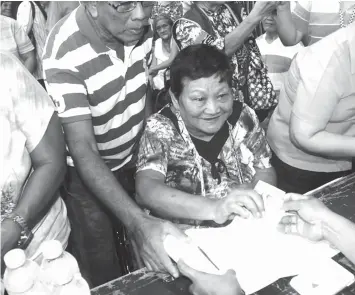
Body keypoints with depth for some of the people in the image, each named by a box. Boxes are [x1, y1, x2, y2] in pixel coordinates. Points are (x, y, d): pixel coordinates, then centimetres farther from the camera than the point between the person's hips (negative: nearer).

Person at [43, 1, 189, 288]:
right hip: (87, 172, -4)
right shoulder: (65, 55, -31)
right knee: (103, 271, 9)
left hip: (135, 157, 5)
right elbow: (83, 149, -34)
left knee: (153, 259, 17)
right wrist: (138, 222, -44)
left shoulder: (140, 25, -14)